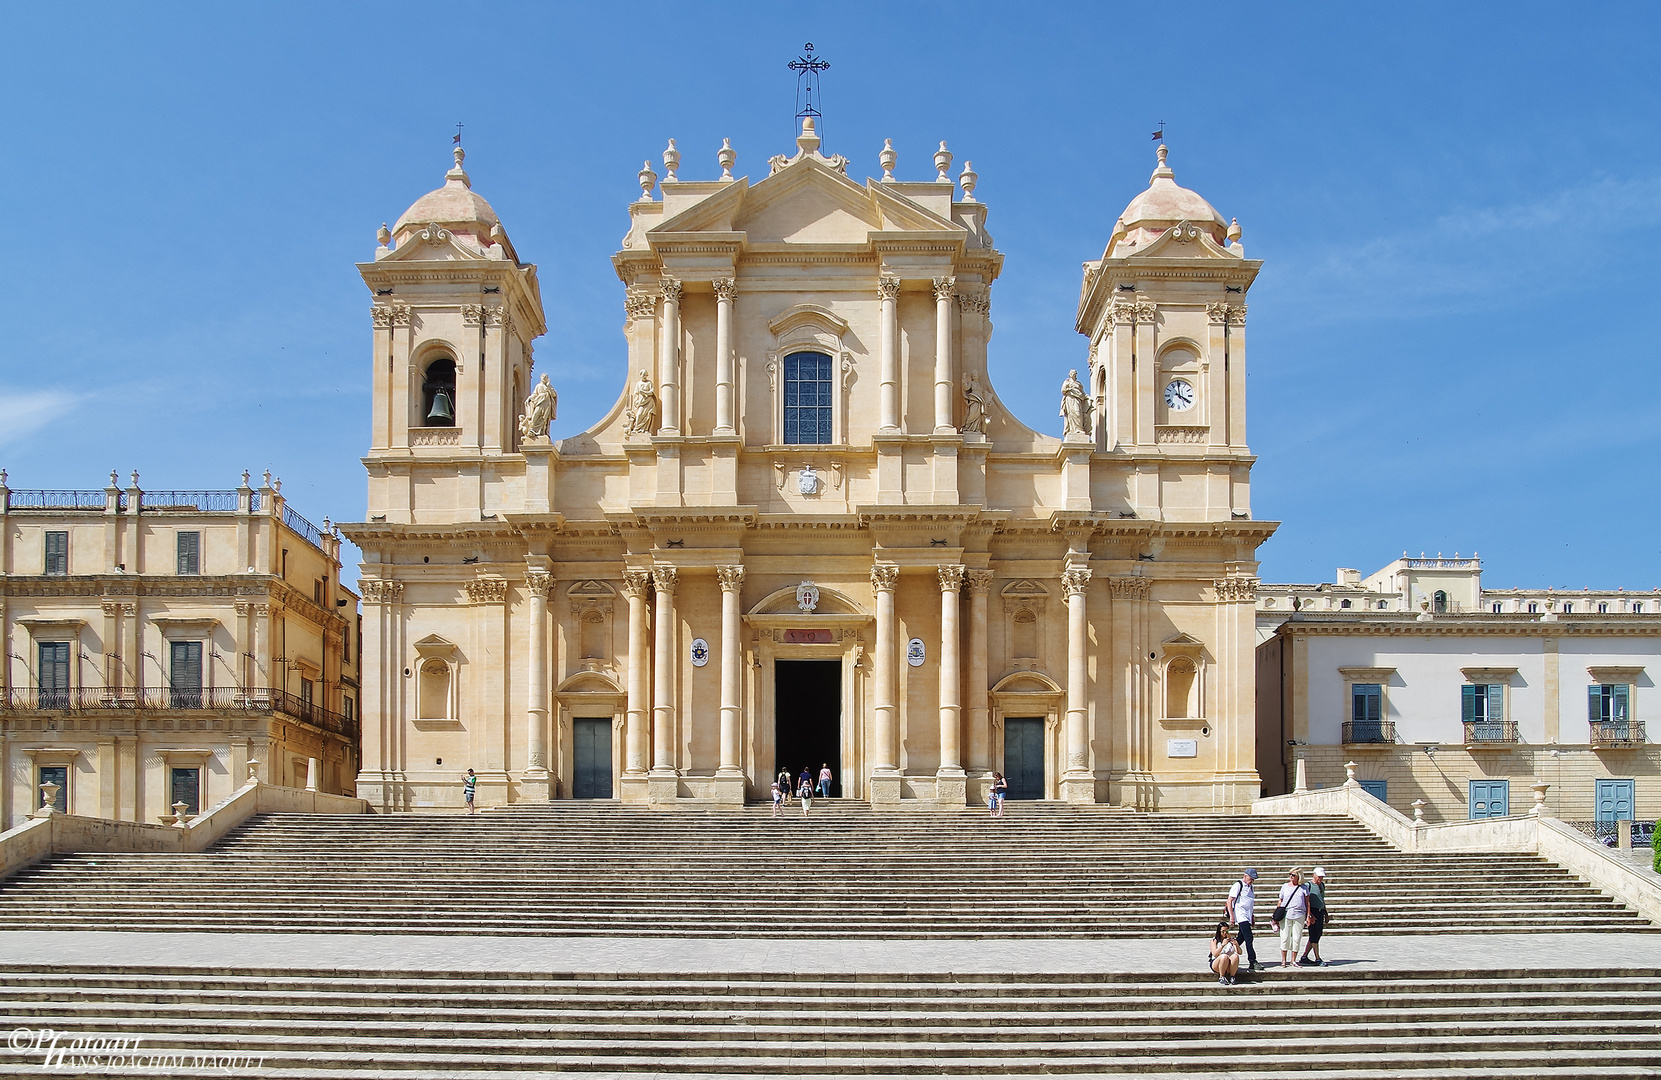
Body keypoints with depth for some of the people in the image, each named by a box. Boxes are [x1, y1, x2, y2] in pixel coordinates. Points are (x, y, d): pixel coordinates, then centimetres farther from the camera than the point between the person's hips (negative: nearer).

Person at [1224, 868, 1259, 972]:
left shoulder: (1251, 887, 18)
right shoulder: (1238, 885, -7)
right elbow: (1229, 900, -10)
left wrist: (1252, 916, 24)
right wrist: (1231, 916, -16)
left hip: (1247, 916, 8)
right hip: (1240, 915, -8)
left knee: (1241, 939, 7)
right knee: (1248, 938, -15)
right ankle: (1252, 962, -18)